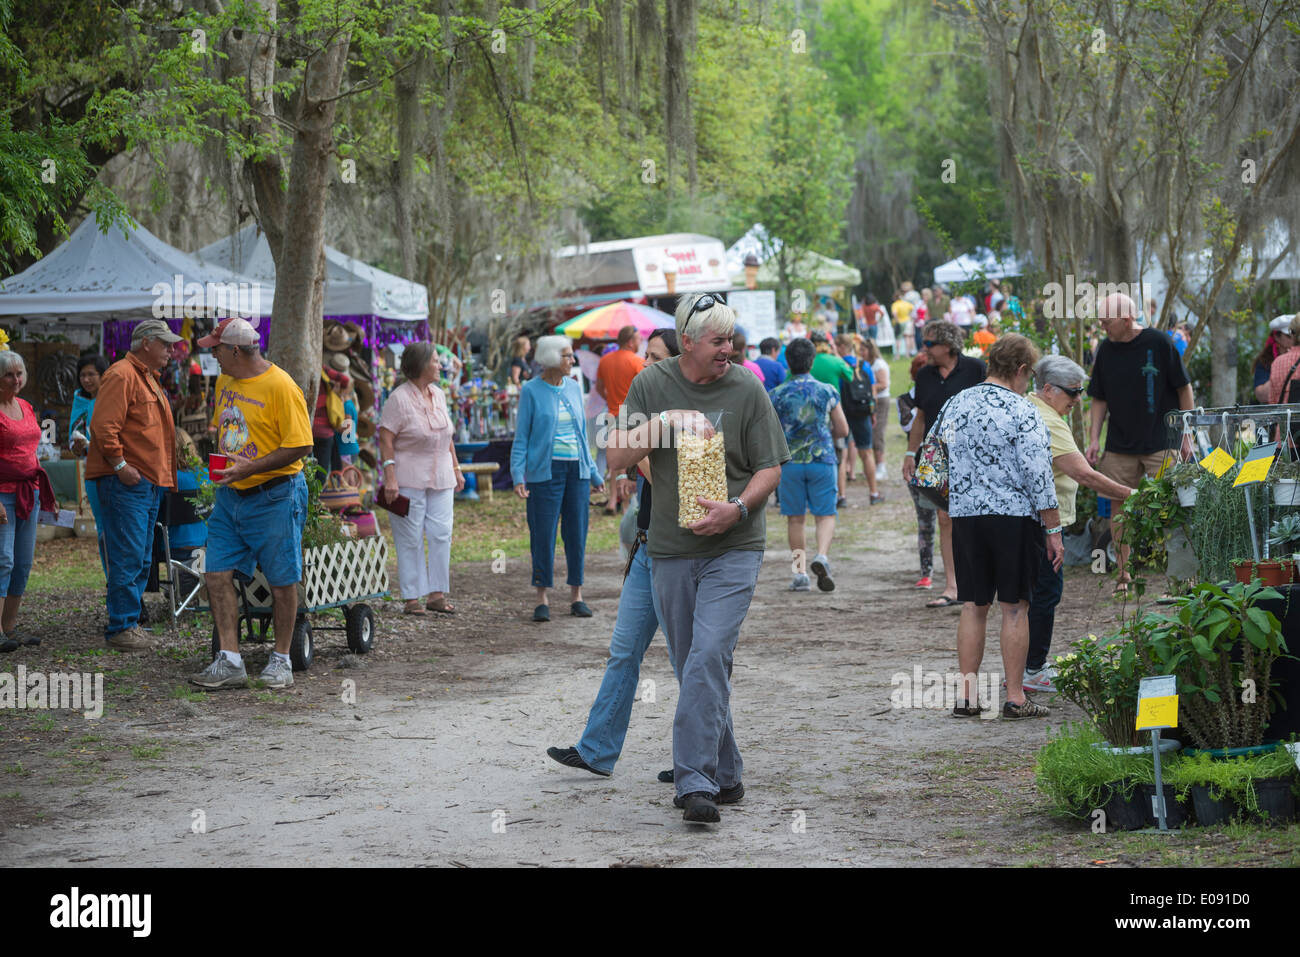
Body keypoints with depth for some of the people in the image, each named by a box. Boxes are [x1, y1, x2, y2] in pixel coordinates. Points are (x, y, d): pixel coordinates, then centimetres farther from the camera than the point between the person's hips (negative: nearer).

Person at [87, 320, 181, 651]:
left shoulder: (148, 378, 21)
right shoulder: (122, 375, -11)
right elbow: (103, 425, -19)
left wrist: (163, 477, 21)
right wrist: (120, 465, -21)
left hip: (149, 483, 10)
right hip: (126, 484, -10)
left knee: (142, 560, 12)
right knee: (128, 558, -10)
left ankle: (129, 622, 19)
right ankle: (120, 627, -6)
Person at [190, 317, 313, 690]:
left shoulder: (281, 387, -14)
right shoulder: (225, 382, 11)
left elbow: (300, 446, -17)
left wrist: (250, 468, -21)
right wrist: (224, 465, 10)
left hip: (274, 496, -7)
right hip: (230, 496, 7)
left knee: (282, 582, 1)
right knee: (217, 574, -1)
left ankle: (281, 660, 14)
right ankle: (230, 662, 1)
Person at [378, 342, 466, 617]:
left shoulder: (438, 395, 11)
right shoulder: (399, 398, -10)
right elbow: (385, 439, -13)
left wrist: (456, 469, 19)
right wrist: (390, 477, -20)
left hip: (440, 478, 6)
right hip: (409, 478, -6)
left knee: (441, 534, 2)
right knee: (410, 538, -2)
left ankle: (437, 594, 8)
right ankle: (412, 597, 2)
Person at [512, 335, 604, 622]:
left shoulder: (573, 388, 10)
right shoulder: (531, 391, -3)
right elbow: (521, 437, -2)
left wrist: (593, 472, 18)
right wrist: (518, 476, -12)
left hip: (577, 469, 5)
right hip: (545, 470, -4)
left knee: (577, 532, 6)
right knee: (543, 534, -3)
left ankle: (576, 595, 14)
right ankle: (542, 598, 4)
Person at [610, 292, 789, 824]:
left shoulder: (746, 390, -1)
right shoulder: (651, 386, 4)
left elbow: (770, 468, 2)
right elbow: (617, 458, 2)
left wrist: (738, 508, -15)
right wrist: (662, 422, -13)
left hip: (734, 547, -3)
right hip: (671, 548, 3)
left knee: (708, 657, -18)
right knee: (693, 668, 9)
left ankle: (695, 782, -19)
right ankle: (725, 776, 22)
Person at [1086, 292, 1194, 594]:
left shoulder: (1159, 343, -8)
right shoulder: (1105, 350, 4)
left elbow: (1184, 388, -1)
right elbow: (1099, 399, 12)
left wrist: (1186, 436, -2)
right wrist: (1094, 439, 2)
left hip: (1161, 444, -4)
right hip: (1119, 445, 4)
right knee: (1118, 507, 3)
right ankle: (1123, 575, 13)